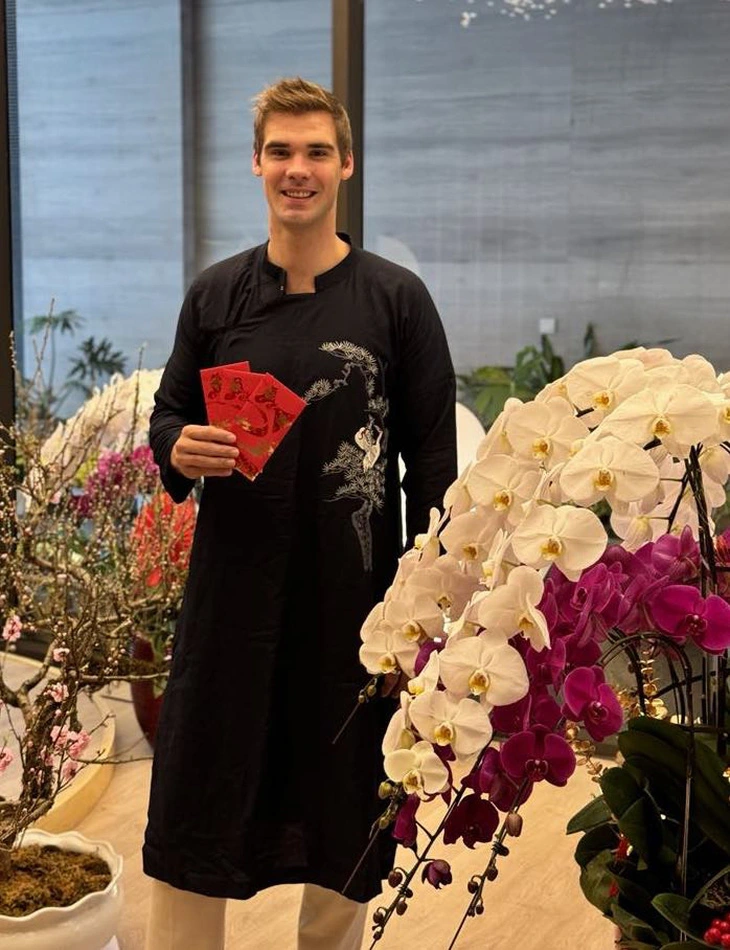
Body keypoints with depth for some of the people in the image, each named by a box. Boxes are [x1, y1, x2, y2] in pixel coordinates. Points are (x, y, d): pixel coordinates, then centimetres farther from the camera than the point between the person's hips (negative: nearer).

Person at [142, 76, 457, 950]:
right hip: (234, 583, 2)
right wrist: (179, 450, -11)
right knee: (195, 803, 5)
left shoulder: (396, 299, -1)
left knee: (345, 801, 11)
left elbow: (433, 455, -1)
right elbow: (168, 416, 13)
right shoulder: (215, 294, 6)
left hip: (354, 591, -1)